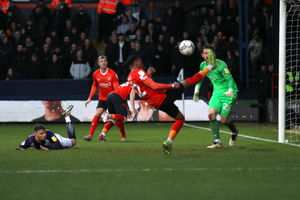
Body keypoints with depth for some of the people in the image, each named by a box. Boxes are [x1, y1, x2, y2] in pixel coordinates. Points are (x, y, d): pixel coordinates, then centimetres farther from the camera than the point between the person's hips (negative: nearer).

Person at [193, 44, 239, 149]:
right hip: (217, 93, 6)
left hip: (228, 94, -6)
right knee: (211, 114, -16)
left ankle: (234, 133, 27)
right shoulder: (203, 65, 3)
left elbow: (230, 79, -22)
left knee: (223, 120, -7)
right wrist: (196, 90, 23)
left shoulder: (220, 64, -18)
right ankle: (217, 142, -11)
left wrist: (230, 90, -39)